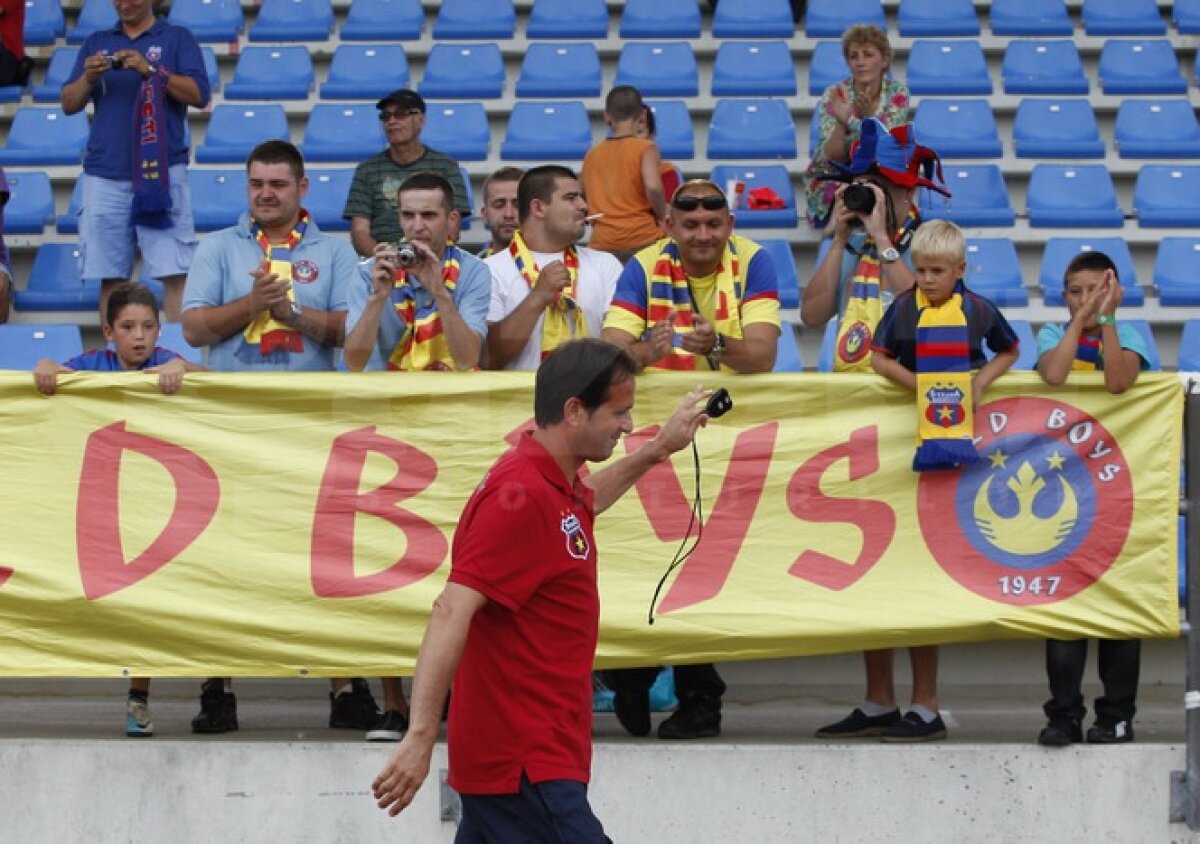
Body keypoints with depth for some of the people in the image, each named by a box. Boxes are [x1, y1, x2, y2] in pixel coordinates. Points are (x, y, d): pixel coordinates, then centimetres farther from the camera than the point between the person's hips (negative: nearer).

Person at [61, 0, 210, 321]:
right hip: (104, 174, 3)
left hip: (161, 170, -3)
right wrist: (89, 77, -7)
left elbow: (199, 94, -4)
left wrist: (151, 71, -15)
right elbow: (69, 104, 14)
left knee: (174, 272, -11)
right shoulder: (97, 42, 17)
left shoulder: (177, 39, 8)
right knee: (110, 275, 1)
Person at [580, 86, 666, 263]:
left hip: (601, 243, 4)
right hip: (642, 239, -4)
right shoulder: (646, 148, -2)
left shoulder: (591, 154, 13)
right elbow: (653, 187, -18)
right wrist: (662, 216, -2)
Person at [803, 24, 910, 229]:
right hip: (832, 179, -2)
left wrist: (868, 118, -39)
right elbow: (834, 158, -22)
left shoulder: (898, 93, -11)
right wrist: (841, 122, -40)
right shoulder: (834, 96, -15)